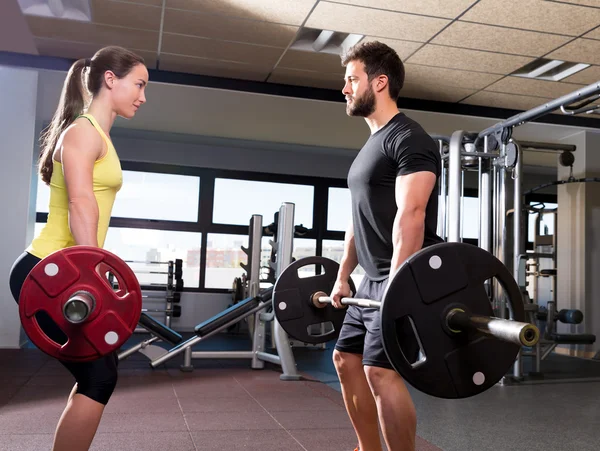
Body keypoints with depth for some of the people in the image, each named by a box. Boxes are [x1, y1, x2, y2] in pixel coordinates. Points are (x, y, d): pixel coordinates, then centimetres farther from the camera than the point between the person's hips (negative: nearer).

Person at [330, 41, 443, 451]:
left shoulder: (408, 139, -12)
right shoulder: (373, 144, 19)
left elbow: (410, 214, -23)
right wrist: (343, 276, 20)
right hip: (374, 280, 10)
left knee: (382, 371, -16)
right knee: (347, 359, 15)